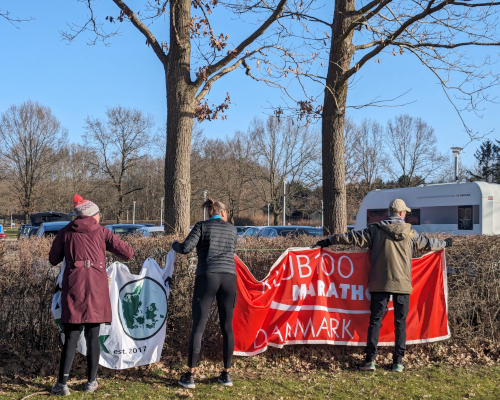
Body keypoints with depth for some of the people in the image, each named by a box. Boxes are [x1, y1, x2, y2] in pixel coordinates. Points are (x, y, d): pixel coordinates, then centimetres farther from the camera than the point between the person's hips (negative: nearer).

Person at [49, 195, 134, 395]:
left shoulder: (66, 232, 7)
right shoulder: (102, 232, 4)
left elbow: (53, 259, 14)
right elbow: (128, 254, 1)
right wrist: (117, 246, 22)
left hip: (73, 286, 1)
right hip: (96, 287, 0)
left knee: (71, 337, 6)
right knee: (93, 337, 9)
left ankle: (62, 383, 3)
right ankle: (91, 382, 15)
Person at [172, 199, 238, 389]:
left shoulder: (202, 226, 6)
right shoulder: (232, 229, 16)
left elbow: (185, 248, -3)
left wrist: (174, 244, 18)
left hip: (207, 278, -3)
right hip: (228, 278, 3)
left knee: (198, 327, 0)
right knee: (227, 327, 9)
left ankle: (190, 376, 0)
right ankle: (226, 374, 12)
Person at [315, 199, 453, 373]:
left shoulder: (375, 230, 0)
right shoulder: (409, 233, 4)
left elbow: (353, 237, 0)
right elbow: (428, 242, 18)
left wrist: (329, 241, 9)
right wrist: (445, 243, 38)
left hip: (379, 284, 0)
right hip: (402, 285, 1)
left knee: (375, 321, 4)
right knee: (400, 323, 8)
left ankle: (370, 360, 0)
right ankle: (398, 362, 9)